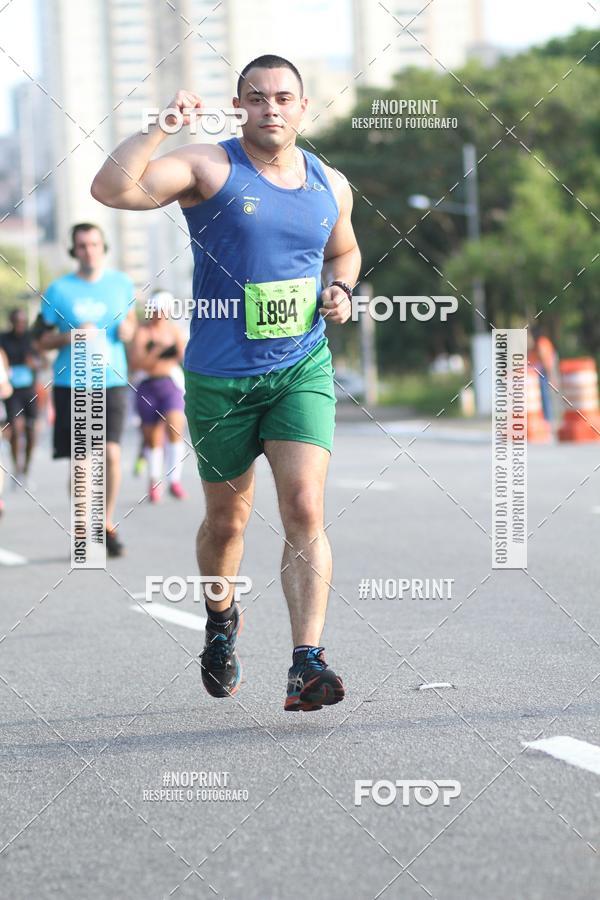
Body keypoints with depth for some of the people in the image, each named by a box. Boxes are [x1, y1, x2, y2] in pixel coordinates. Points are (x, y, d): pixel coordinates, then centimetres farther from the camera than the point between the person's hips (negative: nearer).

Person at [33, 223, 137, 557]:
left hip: (112, 380, 1)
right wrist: (70, 336, -14)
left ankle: (108, 522, 7)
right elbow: (42, 338, 4)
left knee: (111, 452, -12)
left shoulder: (121, 283, 7)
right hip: (71, 382, 0)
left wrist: (128, 330, -2)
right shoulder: (58, 290, 1)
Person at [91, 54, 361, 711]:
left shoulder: (329, 185, 7)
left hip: (302, 371, 2)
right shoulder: (209, 168, -8)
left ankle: (307, 665, -19)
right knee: (227, 519, 12)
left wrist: (339, 289, 7)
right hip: (220, 378, -2)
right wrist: (163, 126, -26)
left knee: (304, 509, -15)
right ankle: (221, 622, 42)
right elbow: (111, 189, -23)